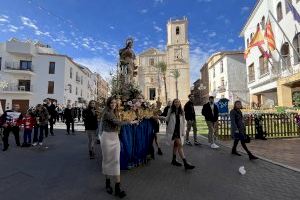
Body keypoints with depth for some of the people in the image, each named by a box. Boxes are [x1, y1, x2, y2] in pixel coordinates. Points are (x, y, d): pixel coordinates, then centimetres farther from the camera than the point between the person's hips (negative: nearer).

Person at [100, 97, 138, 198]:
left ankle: (117, 187, 6)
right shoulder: (107, 113, -14)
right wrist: (130, 122, -13)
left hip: (115, 137, 6)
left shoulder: (114, 112, 12)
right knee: (107, 160, 8)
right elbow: (118, 122, -22)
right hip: (107, 137, -6)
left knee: (116, 160, 1)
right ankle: (107, 183, 29)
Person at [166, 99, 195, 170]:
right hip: (173, 129, -5)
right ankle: (185, 163, -11)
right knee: (179, 144, -12)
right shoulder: (171, 110, -3)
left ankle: (174, 160, 31)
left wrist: (183, 131, 7)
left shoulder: (181, 112, 7)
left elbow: (183, 122, 9)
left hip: (179, 129, 5)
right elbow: (167, 119, 5)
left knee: (176, 144, 16)